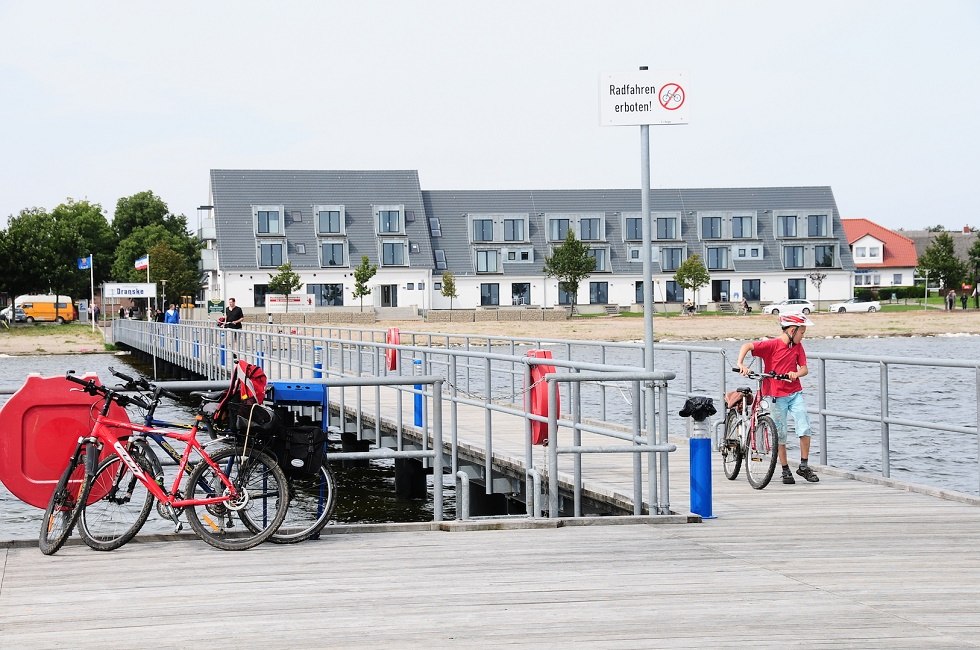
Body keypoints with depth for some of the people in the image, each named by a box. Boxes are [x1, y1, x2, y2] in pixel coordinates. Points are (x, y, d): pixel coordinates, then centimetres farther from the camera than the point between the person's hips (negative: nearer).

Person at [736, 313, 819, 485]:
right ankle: (785, 470, 13)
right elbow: (747, 346, -19)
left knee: (805, 428, -8)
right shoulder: (772, 345, -12)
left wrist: (796, 373, -19)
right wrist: (741, 364, -33)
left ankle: (804, 466, 5)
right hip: (777, 395, -4)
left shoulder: (798, 347, 5)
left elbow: (804, 369, 4)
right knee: (781, 434, 3)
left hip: (795, 393, 4)